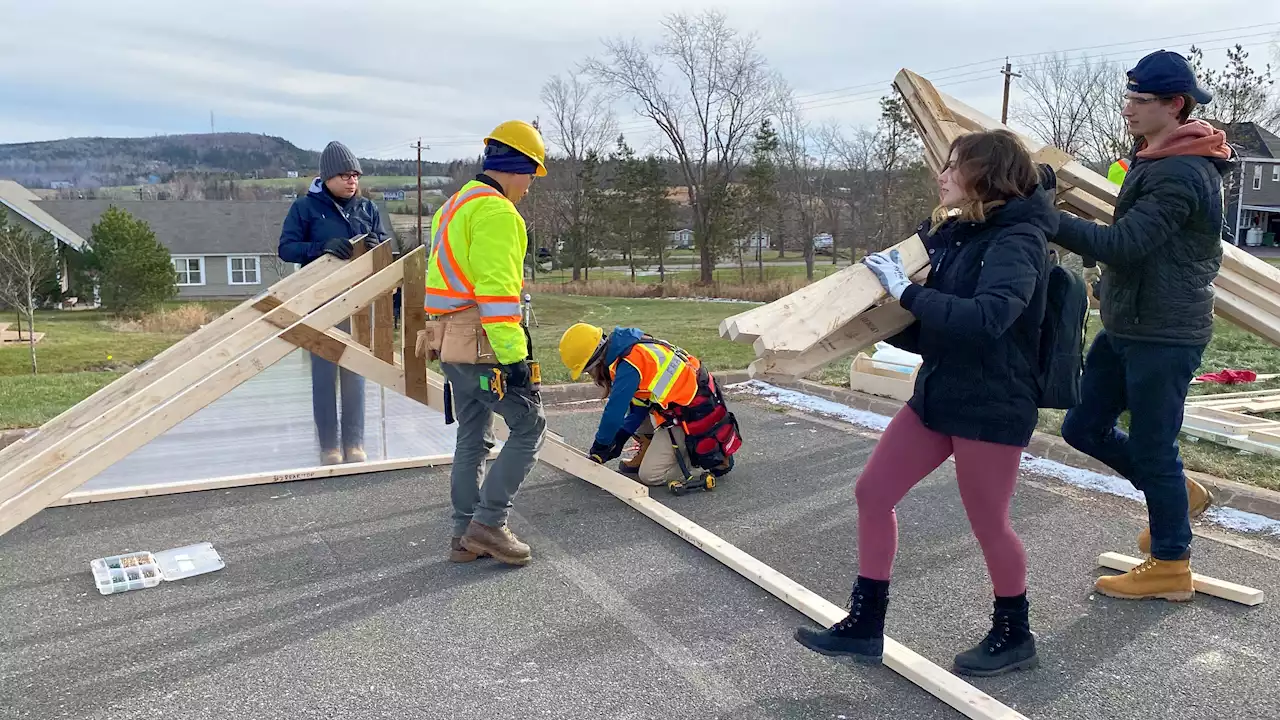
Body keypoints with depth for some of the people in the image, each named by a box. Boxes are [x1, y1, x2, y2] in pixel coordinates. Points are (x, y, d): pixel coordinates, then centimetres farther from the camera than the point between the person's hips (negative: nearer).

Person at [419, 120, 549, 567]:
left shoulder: (454, 207, 19)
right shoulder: (496, 211, -13)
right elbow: (497, 290, -21)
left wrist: (442, 338, 19)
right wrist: (514, 356, -22)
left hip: (450, 342, 10)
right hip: (484, 345, -10)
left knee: (472, 439, 13)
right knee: (529, 427, -1)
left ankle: (466, 537, 18)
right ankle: (488, 523, -1)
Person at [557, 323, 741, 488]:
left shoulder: (629, 364, -23)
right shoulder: (631, 349, 7)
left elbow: (614, 412, -19)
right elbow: (638, 407, 12)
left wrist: (600, 446, -2)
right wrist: (619, 440, 10)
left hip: (694, 417, -10)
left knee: (649, 475, -6)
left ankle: (714, 454, 0)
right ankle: (647, 455, 19)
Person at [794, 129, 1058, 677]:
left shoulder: (1018, 240, -16)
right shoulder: (952, 232, 8)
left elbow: (986, 317, -33)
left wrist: (908, 291, -27)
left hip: (993, 406, -8)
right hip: (936, 395, 8)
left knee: (989, 524, 7)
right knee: (872, 493, 6)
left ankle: (1014, 636, 33)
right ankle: (864, 626, 19)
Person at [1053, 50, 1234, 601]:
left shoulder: (1181, 174, -20)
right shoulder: (1156, 160, 13)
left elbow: (1121, 245, -27)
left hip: (1164, 335, -10)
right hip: (1126, 327, 10)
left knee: (1151, 448, 1)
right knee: (1083, 427, 13)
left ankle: (1170, 567, 18)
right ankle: (1178, 493, 31)